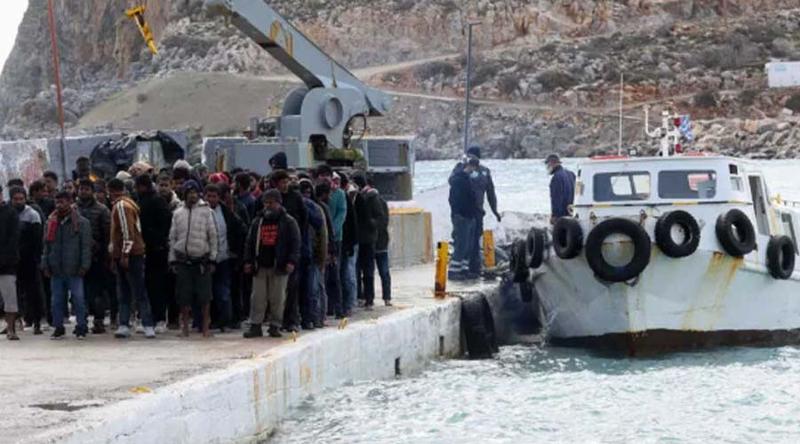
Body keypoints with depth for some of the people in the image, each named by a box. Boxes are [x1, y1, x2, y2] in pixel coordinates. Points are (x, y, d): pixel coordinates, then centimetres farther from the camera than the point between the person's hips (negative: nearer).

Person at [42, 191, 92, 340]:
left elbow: (86, 246, -2)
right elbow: (47, 246, 14)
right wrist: (45, 265, 7)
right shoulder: (51, 222, 12)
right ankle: (58, 327, 15)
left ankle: (81, 327, 4)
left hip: (74, 270, -4)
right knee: (57, 299, 6)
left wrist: (84, 266, -9)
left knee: (78, 298, -3)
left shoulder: (82, 222, 0)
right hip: (56, 270, 4)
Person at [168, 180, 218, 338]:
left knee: (204, 295, -2)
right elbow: (172, 238, 12)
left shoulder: (206, 211, 2)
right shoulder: (178, 214, 9)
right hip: (183, 259, 2)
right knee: (184, 295, 3)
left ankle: (205, 326, 6)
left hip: (202, 260, -2)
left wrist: (212, 259, -2)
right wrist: (173, 260, 7)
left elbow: (213, 236, 2)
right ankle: (185, 326, 12)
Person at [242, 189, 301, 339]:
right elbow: (249, 242, 16)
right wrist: (247, 261, 6)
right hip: (260, 266, 3)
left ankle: (275, 326, 8)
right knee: (258, 298, -1)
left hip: (279, 267, -3)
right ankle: (255, 325, 2)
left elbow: (295, 243, 0)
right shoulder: (258, 221, 14)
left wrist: (292, 261, -11)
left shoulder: (288, 222, 3)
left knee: (277, 298, 0)